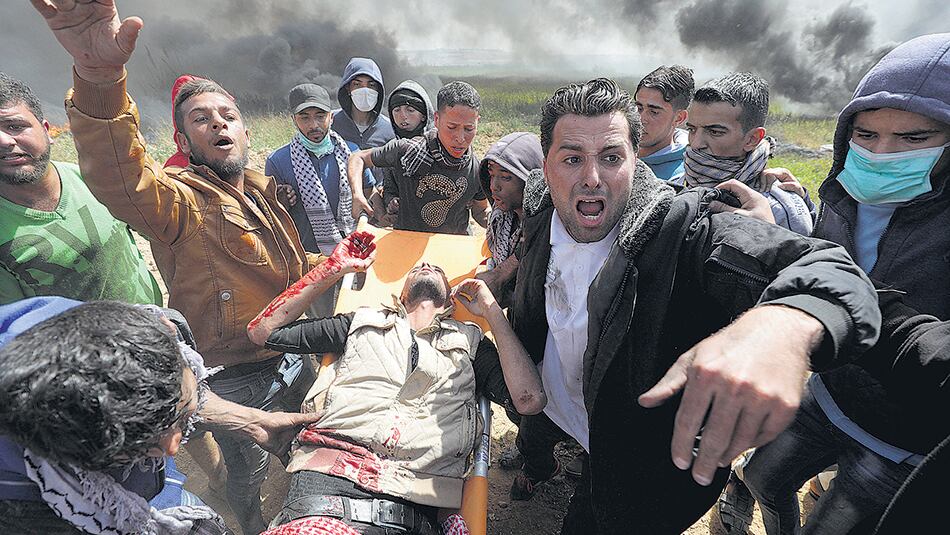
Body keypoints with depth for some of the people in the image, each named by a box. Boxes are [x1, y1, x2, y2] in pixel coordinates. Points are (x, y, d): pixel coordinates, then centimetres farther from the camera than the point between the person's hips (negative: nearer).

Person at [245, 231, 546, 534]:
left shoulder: (468, 341, 16)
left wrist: (491, 311, 8)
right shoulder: (362, 322, 19)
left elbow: (529, 401, 2)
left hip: (410, 504, -2)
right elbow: (262, 331, 17)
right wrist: (333, 269, 12)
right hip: (326, 481, 3)